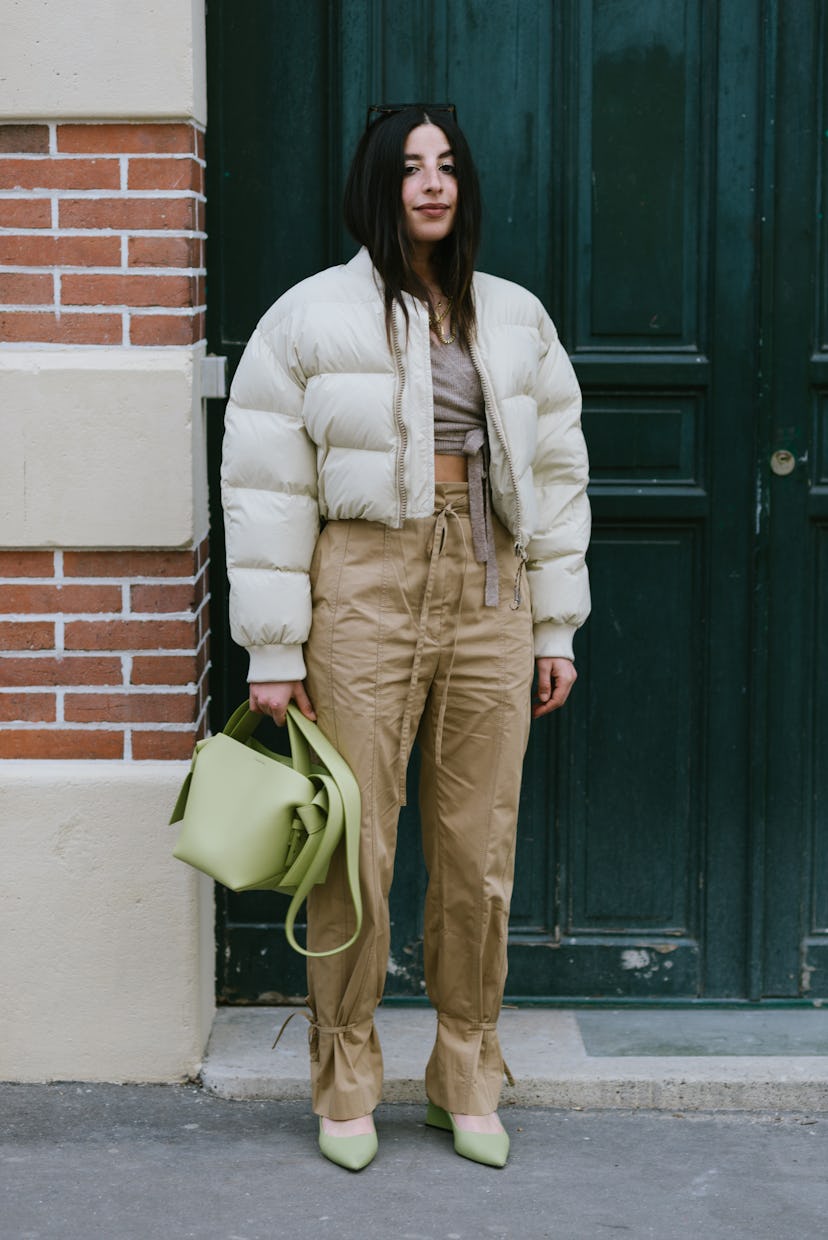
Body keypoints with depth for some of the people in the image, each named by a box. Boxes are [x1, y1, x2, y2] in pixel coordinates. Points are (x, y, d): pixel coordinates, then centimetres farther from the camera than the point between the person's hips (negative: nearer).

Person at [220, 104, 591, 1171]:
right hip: (365, 592, -3)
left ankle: (468, 1079, 21)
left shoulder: (516, 319, 14)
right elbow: (268, 489, -1)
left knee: (481, 851, 6)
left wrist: (556, 627, 11)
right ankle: (346, 1084, 16)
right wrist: (275, 651, -5)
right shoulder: (310, 316, 2)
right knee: (355, 846, 0)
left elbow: (554, 472, 16)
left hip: (489, 599, 3)